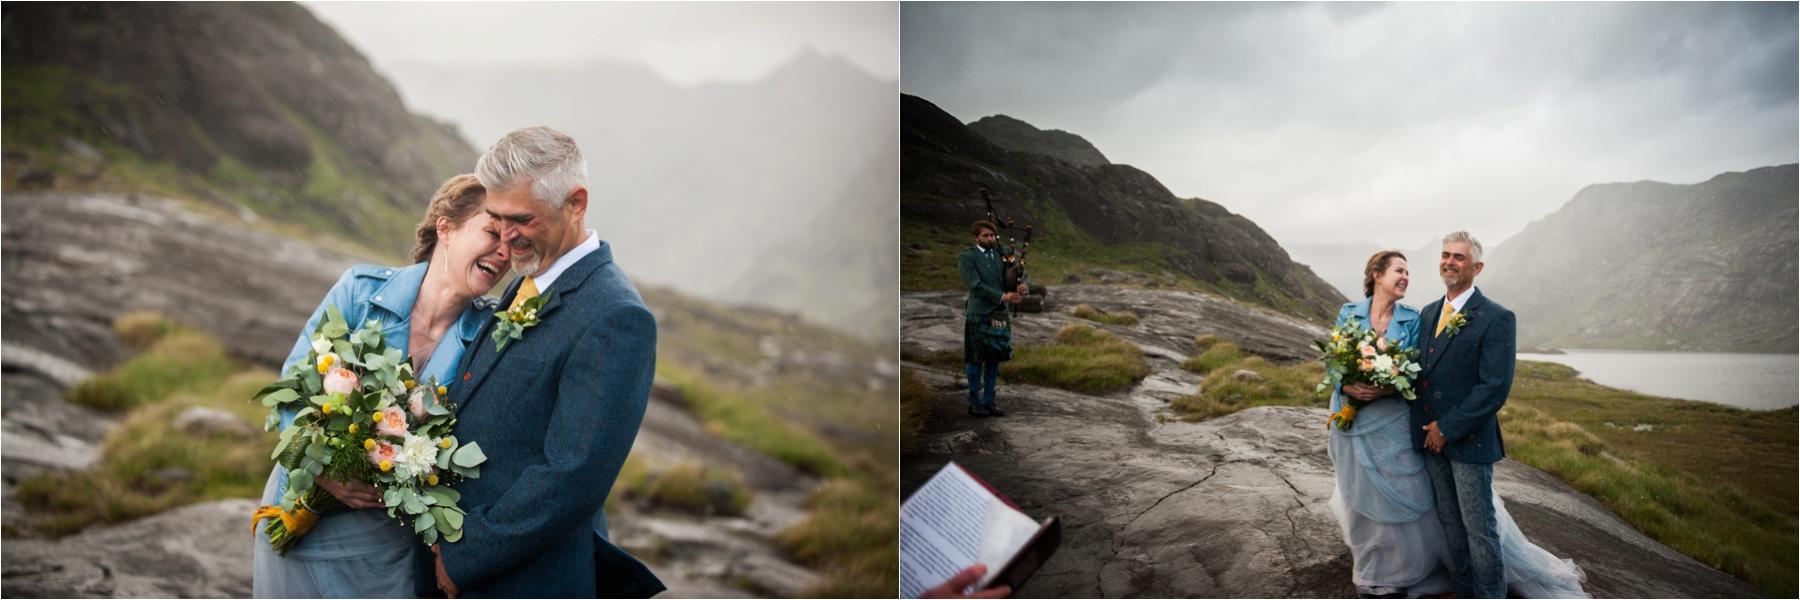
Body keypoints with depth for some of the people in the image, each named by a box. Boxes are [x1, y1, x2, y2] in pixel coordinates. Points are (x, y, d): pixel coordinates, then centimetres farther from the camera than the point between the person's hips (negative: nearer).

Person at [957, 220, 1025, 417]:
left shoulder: (1001, 254, 12)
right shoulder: (966, 257, -5)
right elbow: (975, 285, -15)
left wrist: (1022, 287, -13)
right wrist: (1003, 296, -19)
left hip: (1000, 315, 5)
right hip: (979, 315, -5)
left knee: (994, 360, 7)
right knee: (976, 360, 1)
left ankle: (988, 402, 15)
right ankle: (974, 404, 10)